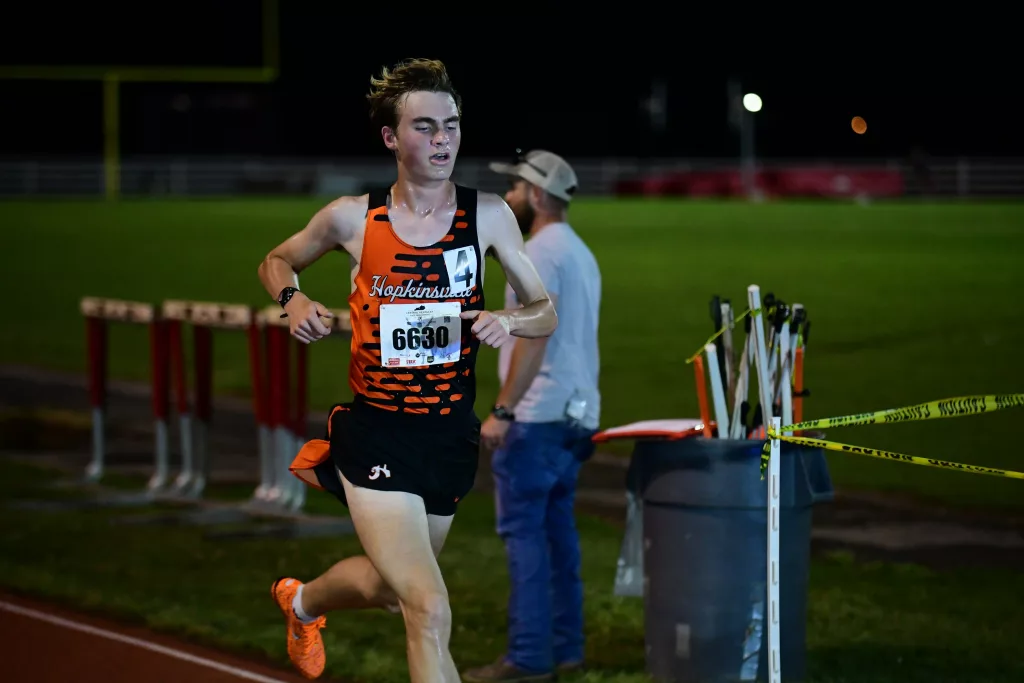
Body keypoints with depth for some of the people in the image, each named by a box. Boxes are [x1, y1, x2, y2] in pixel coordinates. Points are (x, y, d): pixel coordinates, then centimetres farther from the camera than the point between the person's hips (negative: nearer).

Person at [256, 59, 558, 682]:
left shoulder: (488, 215, -3)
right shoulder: (352, 218, -6)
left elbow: (546, 314, 4)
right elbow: (276, 262, 13)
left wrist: (507, 321, -19)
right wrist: (294, 299, -9)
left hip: (452, 437, 4)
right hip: (376, 435, -4)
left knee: (388, 588, 24)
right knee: (429, 612, -17)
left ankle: (303, 601, 57)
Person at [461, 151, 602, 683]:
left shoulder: (542, 251, -12)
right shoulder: (580, 252, 18)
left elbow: (534, 336, -21)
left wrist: (502, 411, -23)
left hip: (536, 418, -10)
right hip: (575, 416, 10)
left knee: (524, 533, -8)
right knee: (557, 531, 13)